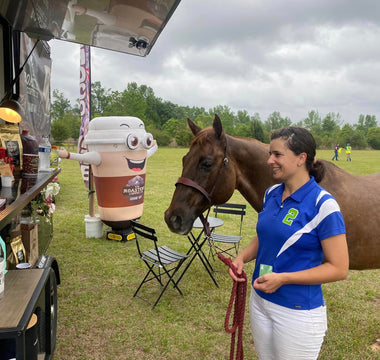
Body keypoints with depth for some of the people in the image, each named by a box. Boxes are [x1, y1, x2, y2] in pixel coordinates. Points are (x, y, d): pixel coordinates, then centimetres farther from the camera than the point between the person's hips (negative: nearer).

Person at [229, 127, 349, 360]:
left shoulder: (323, 205, -20)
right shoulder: (271, 194, 0)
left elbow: (339, 269, -18)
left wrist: (283, 278, -24)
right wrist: (243, 257, -6)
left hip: (298, 312, -6)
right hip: (260, 300, 6)